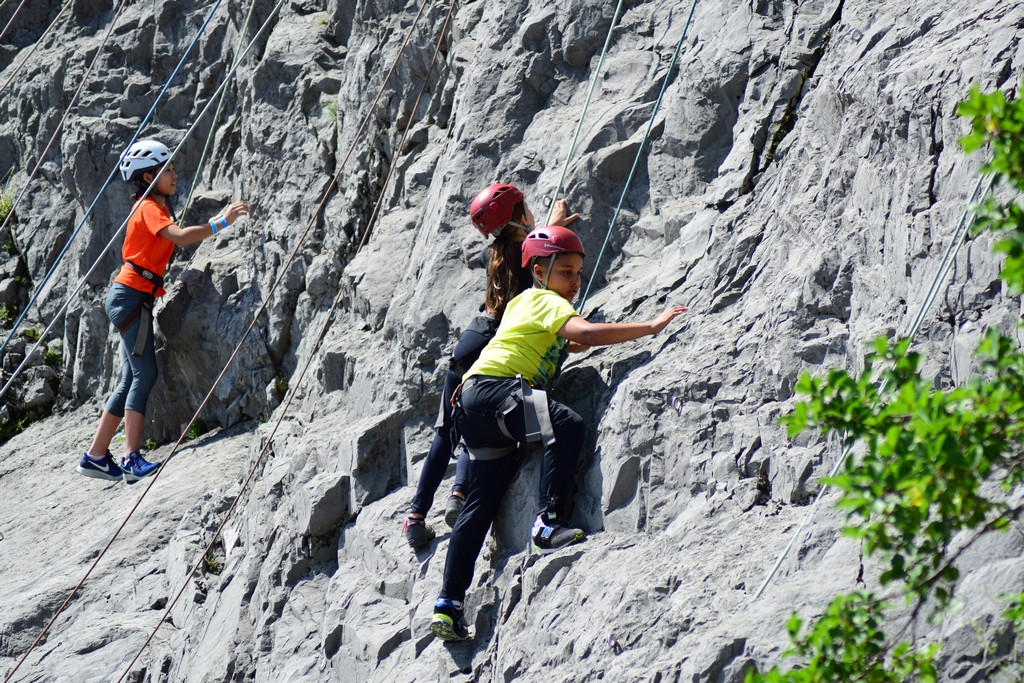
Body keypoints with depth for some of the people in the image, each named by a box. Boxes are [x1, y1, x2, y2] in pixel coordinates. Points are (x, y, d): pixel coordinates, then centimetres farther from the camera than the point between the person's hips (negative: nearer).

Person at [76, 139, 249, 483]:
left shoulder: (154, 207, 19)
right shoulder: (149, 208, -12)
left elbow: (175, 240, 11)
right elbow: (180, 237, -28)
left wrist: (214, 223, 4)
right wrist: (221, 223, -27)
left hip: (135, 297, 10)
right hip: (132, 296, -10)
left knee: (132, 379, 10)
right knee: (144, 374, -14)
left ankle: (95, 456, 11)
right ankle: (132, 458, -19)